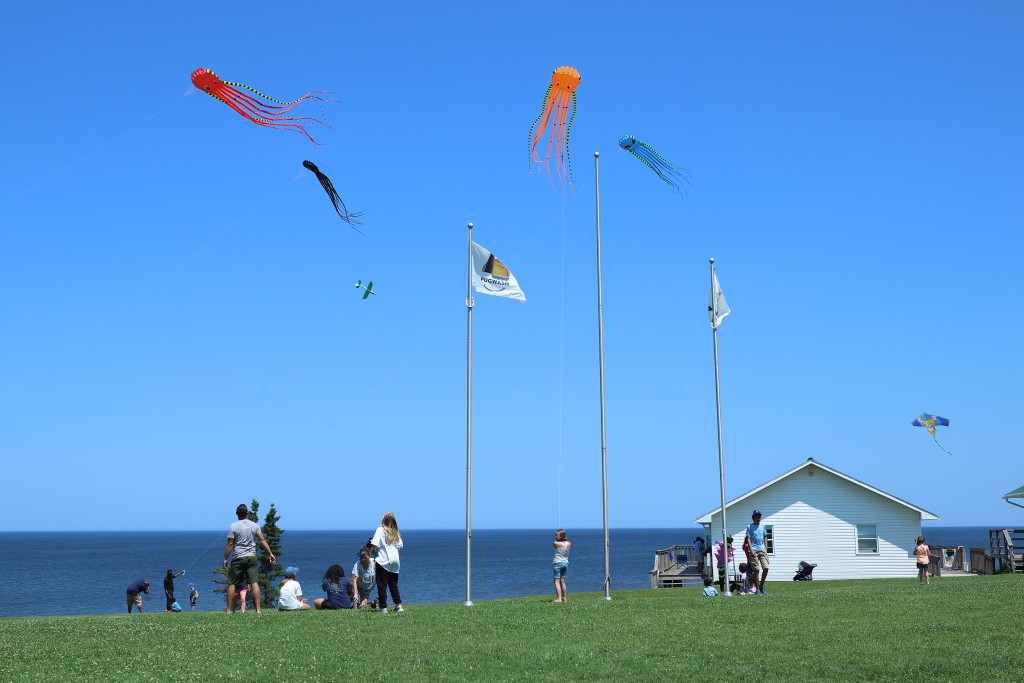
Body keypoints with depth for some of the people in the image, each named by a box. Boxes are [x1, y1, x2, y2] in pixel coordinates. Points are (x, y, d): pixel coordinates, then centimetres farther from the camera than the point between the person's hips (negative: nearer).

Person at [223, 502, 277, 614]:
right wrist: (270, 553, 4)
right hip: (251, 557, 3)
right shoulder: (254, 525, 5)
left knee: (231, 583, 6)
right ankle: (258, 609, -9)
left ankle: (229, 610, 7)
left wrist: (225, 559, 2)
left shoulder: (233, 527, -4)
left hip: (238, 558, -3)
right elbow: (262, 540, 2)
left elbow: (230, 544, -5)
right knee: (254, 583, -2)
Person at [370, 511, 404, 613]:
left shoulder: (380, 530, -8)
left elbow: (375, 545, -14)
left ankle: (383, 607, -2)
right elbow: (400, 547, 8)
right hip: (394, 562, 5)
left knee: (382, 585, 0)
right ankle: (398, 605, 11)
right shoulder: (396, 532, 7)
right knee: (393, 585, 15)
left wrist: (372, 549, 6)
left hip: (383, 562, -5)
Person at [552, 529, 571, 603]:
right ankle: (565, 598, 20)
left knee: (557, 581, -4)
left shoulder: (556, 543, -13)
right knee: (562, 581, 17)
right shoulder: (569, 543, 0)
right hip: (565, 563, 6)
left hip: (558, 563, -6)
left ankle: (559, 598, -15)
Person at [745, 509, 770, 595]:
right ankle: (757, 589, 3)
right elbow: (748, 539, -5)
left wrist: (766, 548, 9)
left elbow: (765, 537, 19)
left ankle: (761, 586, 14)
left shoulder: (762, 526, 13)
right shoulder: (750, 526, -1)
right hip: (754, 550, -4)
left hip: (762, 549, 4)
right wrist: (751, 550, -13)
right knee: (756, 570, -4)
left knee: (766, 568, -4)